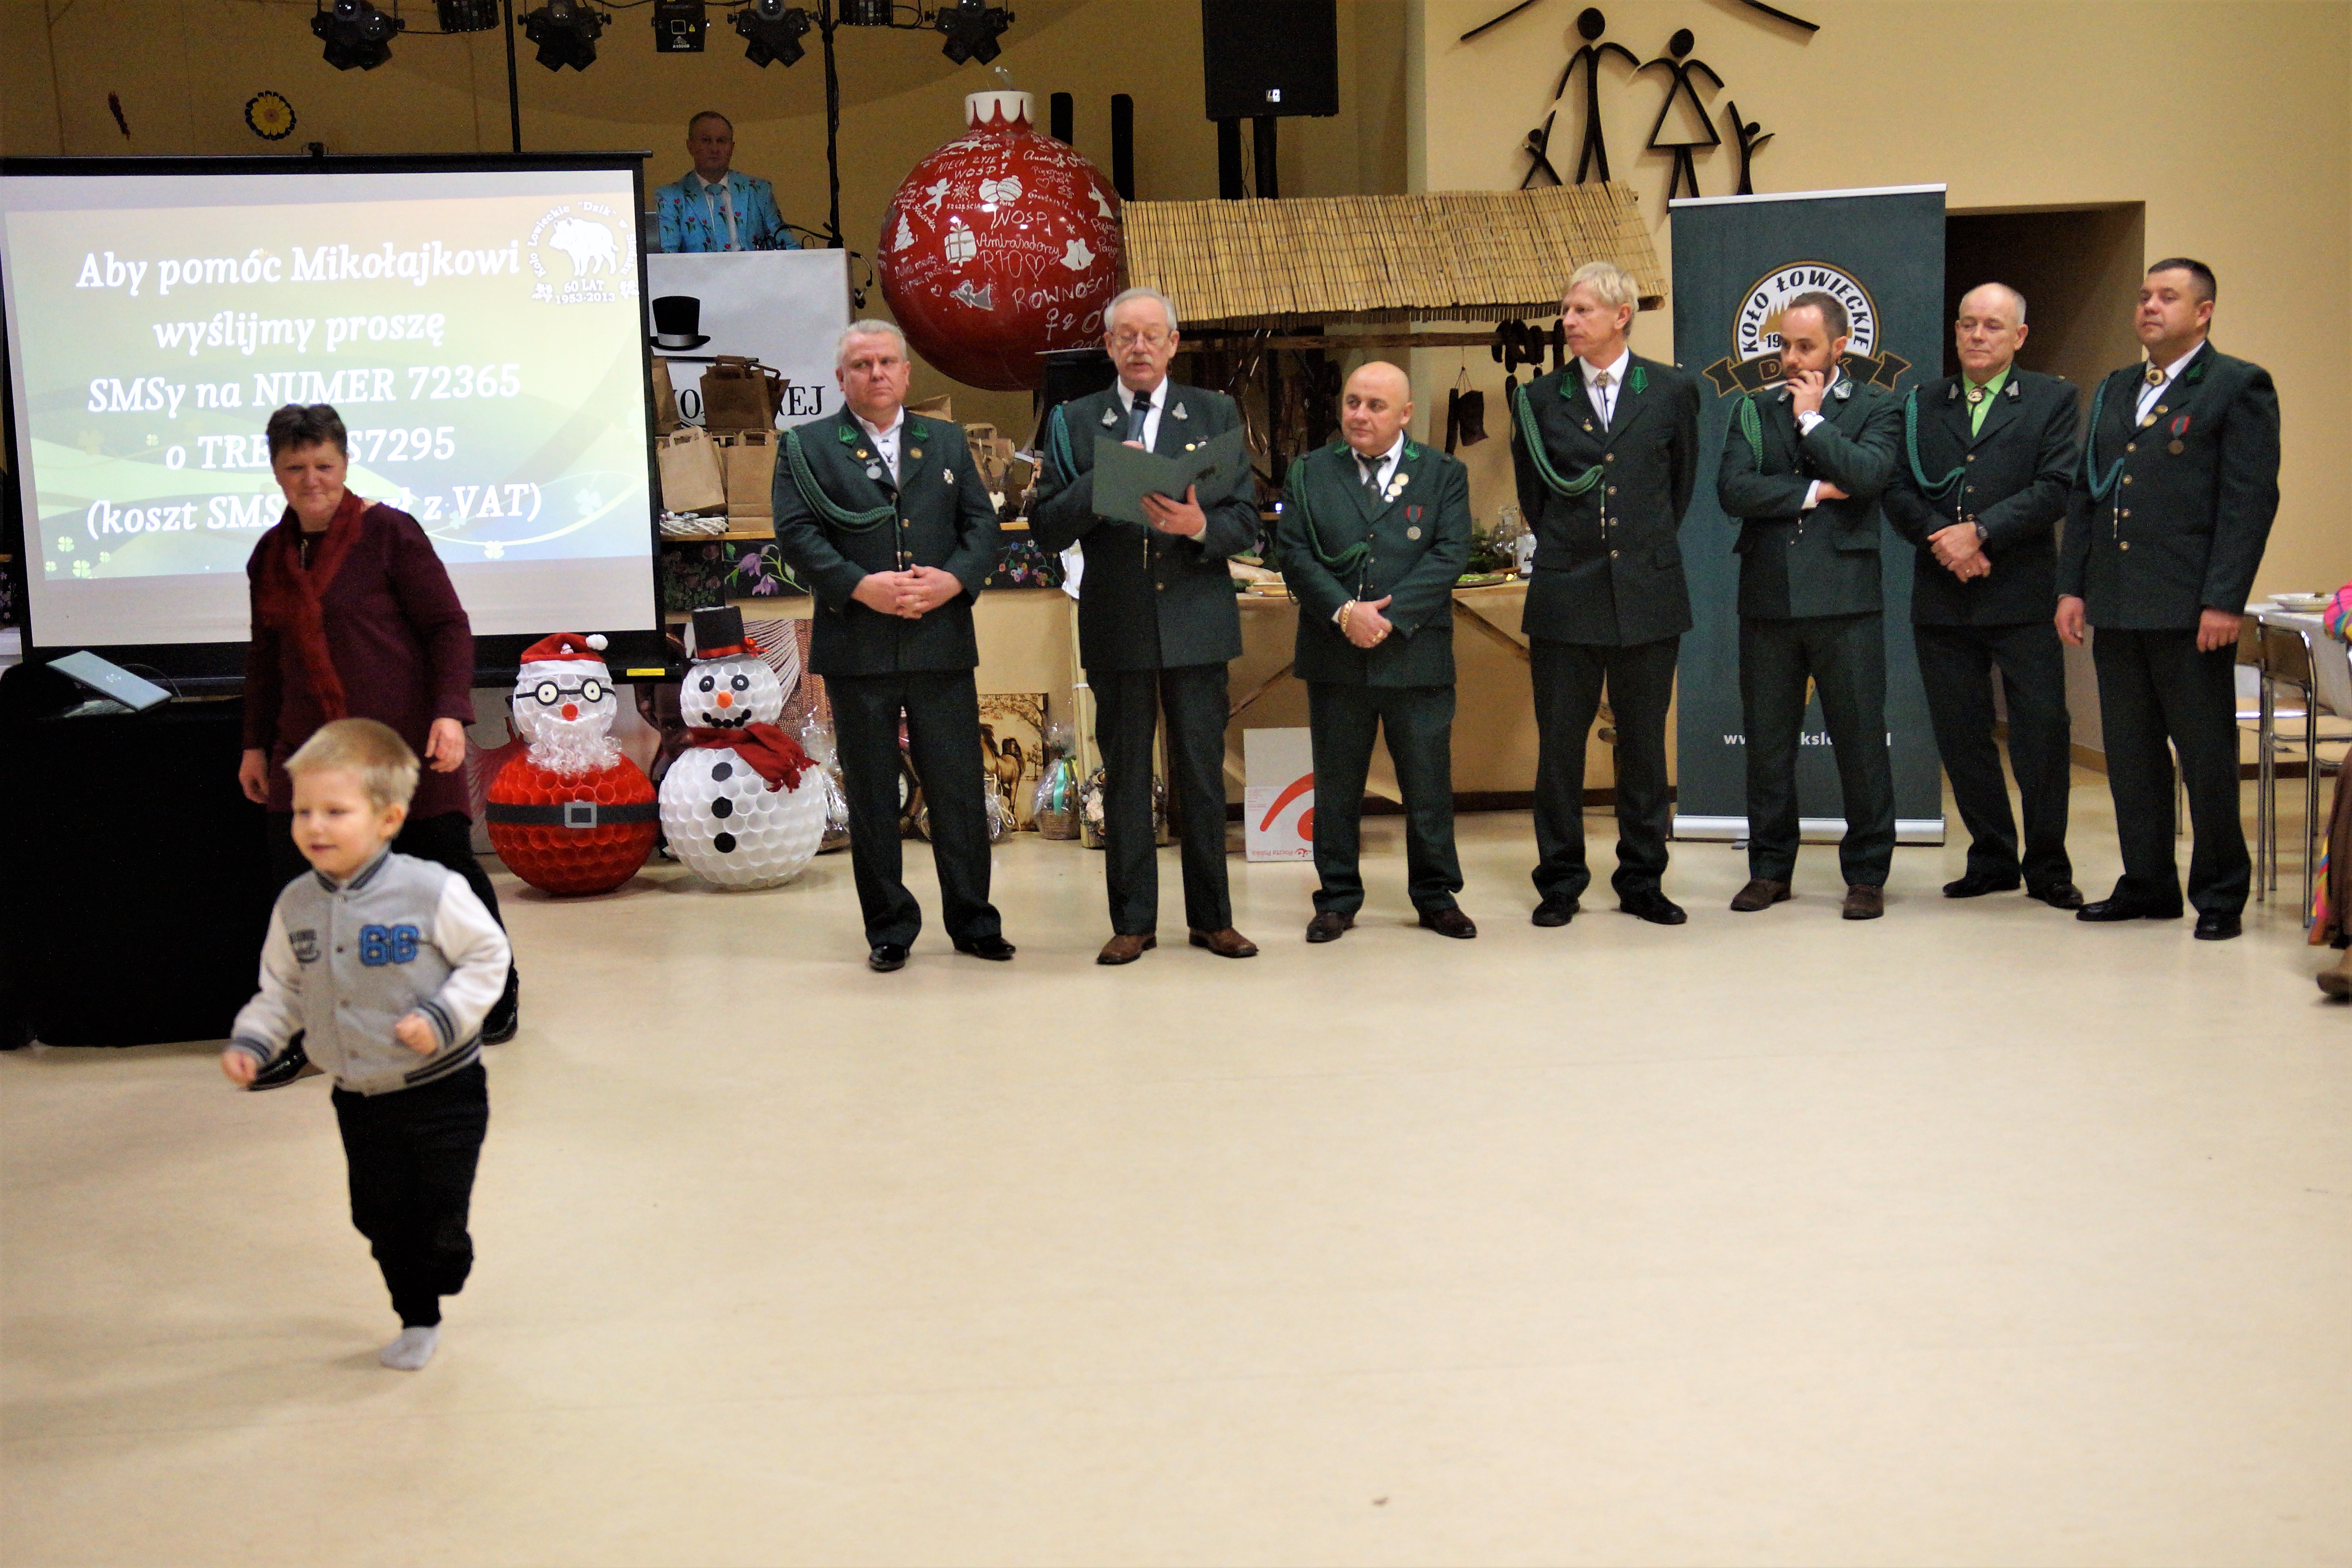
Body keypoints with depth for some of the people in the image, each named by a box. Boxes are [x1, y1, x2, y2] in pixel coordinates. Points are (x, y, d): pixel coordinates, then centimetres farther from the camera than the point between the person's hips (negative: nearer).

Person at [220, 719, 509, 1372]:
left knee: (439, 1214, -1)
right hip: (359, 1099, 5)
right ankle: (416, 1320, 31)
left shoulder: (431, 891, -18)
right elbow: (282, 990, 9)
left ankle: (433, 1289, 29)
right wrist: (251, 1043, -6)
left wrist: (443, 1017, -20)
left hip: (442, 1091, -4)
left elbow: (487, 957, -9)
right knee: (381, 1217, 12)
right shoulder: (296, 906, -2)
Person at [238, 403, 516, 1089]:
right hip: (311, 750, 5)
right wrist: (255, 743, 21)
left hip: (405, 742, -5)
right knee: (298, 885, -1)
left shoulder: (388, 532, -6)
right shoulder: (270, 554, 12)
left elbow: (449, 626, -7)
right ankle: (301, 1036, 12)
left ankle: (499, 992, 26)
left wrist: (450, 712, -18)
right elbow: (265, 655, 21)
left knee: (446, 866, 3)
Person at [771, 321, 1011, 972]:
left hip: (942, 644, 2)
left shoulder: (948, 442, 15)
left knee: (959, 789, 4)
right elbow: (797, 533, -4)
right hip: (857, 647, -2)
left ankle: (973, 921, 16)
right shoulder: (807, 447, 6)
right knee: (872, 795, 4)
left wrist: (954, 580, -10)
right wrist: (861, 586, -17)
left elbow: (982, 523, 9)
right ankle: (889, 929, 15)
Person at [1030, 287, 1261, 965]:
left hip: (1197, 623, 0)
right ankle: (1132, 922, 14)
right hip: (1117, 628, 0)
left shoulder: (1216, 415, 7)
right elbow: (1046, 529, -1)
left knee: (1203, 776, 5)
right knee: (1125, 778, 6)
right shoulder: (1073, 422, 7)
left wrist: (1200, 526, -19)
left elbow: (1246, 523, 2)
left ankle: (1212, 918, 16)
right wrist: (1099, 484, -17)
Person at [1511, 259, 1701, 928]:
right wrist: (1565, 546, 11)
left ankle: (1642, 882, 18)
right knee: (1559, 743, 3)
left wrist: (1651, 544, 13)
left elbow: (1682, 482, 13)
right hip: (1565, 596, 0)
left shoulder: (1672, 391, 2)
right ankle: (1560, 883, 14)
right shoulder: (1540, 399, 3)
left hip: (1648, 593, 0)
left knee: (1644, 743, 7)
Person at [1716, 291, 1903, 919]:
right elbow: (1733, 489, -2)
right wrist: (1815, 492, -6)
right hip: (1767, 601, 3)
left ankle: (1866, 874, 11)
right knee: (1767, 743, 8)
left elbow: (1867, 474, -14)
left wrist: (1812, 418, -4)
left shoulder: (1876, 410, 7)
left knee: (1861, 740, 0)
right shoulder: (1754, 411, 13)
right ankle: (1770, 869, 19)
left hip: (1844, 601, -2)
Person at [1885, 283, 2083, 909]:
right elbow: (1898, 492, 6)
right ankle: (1992, 859, 20)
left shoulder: (2052, 400, 6)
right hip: (1942, 599, 3)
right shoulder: (1921, 404, 14)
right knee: (1961, 736, 7)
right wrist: (1940, 539, -12)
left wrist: (1979, 533, -15)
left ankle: (2047, 868, 11)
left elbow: (2055, 488, -6)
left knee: (2042, 733, -2)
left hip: (2022, 598, -3)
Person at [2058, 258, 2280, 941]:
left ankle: (2220, 896, 11)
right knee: (2130, 755, 11)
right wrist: (2072, 586, 9)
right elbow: (2085, 493, 17)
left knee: (2206, 757, 1)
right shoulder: (2114, 391, 17)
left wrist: (2225, 601, -17)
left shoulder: (2238, 386, -3)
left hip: (2191, 609, -6)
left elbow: (2251, 500, -10)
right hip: (2116, 606, 6)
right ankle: (2148, 885, 21)